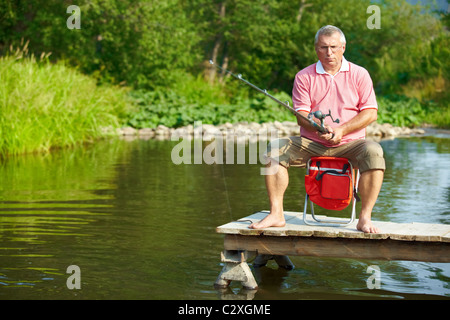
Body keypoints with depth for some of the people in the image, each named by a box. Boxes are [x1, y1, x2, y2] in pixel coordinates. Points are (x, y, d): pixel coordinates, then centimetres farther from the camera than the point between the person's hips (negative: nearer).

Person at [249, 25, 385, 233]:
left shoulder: (359, 74, 6)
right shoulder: (304, 77, 7)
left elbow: (370, 113, -1)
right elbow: (301, 115, 0)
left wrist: (341, 130, -15)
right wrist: (318, 127, -23)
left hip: (350, 143, -1)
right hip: (312, 143, 2)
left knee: (373, 151, -33)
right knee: (275, 150, -21)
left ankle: (365, 218, -27)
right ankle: (276, 214, -17)